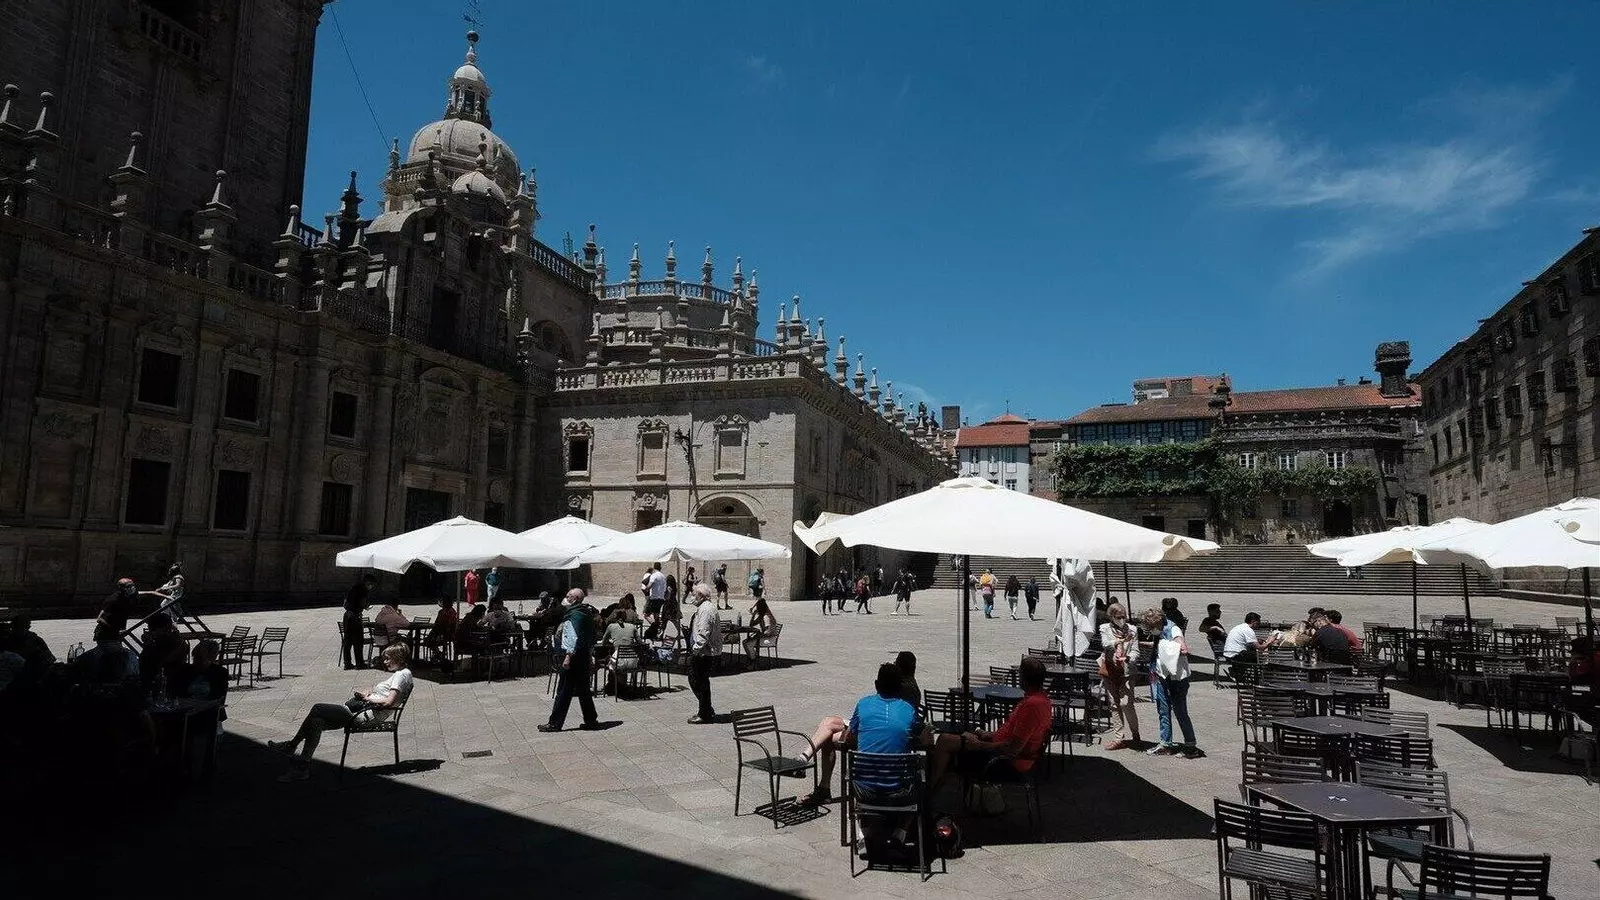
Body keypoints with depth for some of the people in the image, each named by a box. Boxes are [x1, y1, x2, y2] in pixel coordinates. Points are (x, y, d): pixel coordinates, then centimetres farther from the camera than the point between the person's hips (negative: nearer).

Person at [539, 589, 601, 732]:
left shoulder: (574, 615, -15)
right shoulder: (587, 613, 14)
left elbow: (574, 638, -24)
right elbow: (591, 638, 19)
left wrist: (568, 657, -24)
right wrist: (591, 656, 23)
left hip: (573, 657, -9)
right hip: (584, 657, 9)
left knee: (564, 691, -1)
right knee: (583, 690, 13)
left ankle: (555, 723, 5)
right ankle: (591, 721, 16)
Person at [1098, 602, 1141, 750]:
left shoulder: (1132, 630, 5)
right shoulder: (1105, 629, 5)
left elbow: (1135, 651, 2)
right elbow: (1105, 644, -15)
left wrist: (1128, 658, -21)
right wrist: (1120, 641, -34)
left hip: (1126, 671, -2)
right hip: (1109, 670, 2)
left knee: (1126, 703, -12)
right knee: (1114, 704, 5)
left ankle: (1133, 735, 3)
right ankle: (1121, 736, 14)